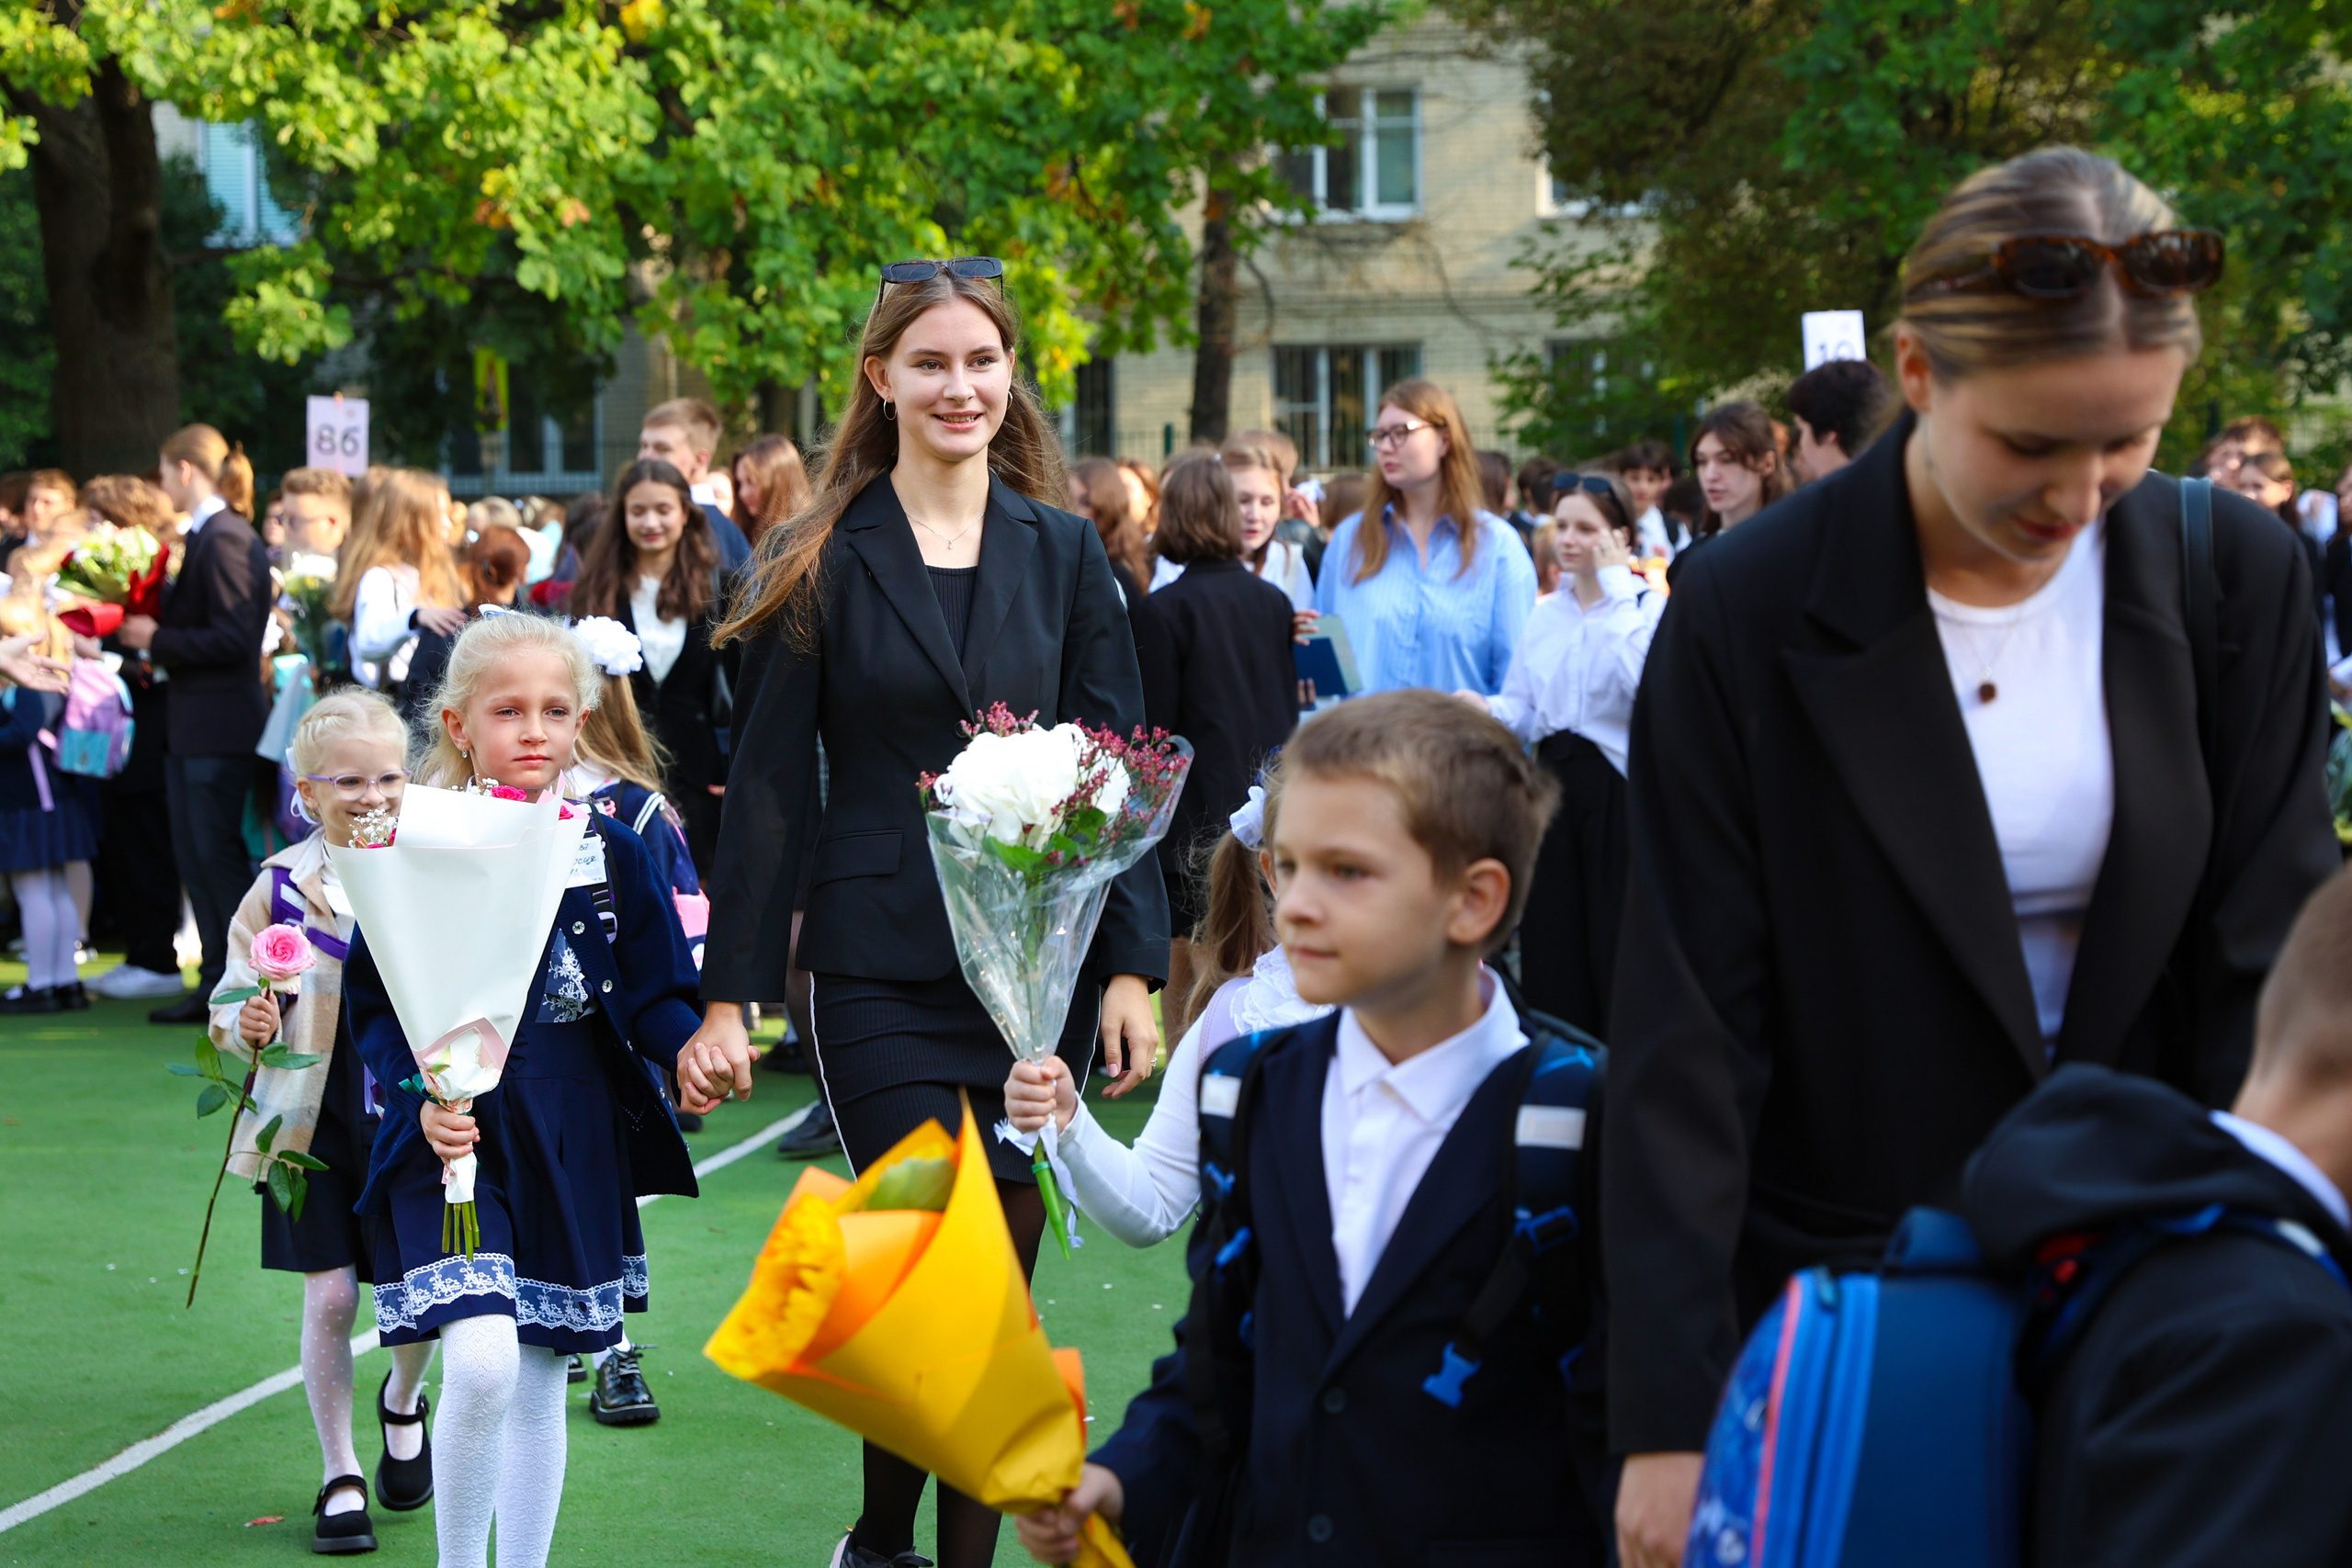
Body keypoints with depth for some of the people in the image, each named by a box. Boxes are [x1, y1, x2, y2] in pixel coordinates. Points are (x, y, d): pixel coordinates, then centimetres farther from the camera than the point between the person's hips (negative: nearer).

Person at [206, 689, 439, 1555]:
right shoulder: (280, 888, -3)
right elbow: (229, 1011, 2)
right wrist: (248, 1027, -20)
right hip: (316, 1126, -1)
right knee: (329, 1297, -1)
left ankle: (402, 1404, 34)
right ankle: (341, 1479, 15)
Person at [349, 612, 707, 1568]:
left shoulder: (607, 850, 2)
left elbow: (654, 990, 3)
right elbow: (374, 1009, -5)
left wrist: (686, 1052, -19)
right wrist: (419, 1097, -21)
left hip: (574, 1141, 4)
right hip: (455, 1132, -4)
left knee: (541, 1375, 13)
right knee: (481, 1363, -20)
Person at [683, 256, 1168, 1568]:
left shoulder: (1064, 553, 8)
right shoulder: (828, 565, 2)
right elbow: (769, 783, 1)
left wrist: (1131, 965, -2)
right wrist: (730, 990, -2)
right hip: (882, 971, -2)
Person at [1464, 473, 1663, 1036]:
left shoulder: (1650, 607, -4)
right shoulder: (1546, 614, 14)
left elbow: (1644, 684, -24)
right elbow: (1524, 710, 15)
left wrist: (1616, 587, -17)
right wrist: (1489, 710, -8)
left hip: (1617, 785, -6)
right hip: (1553, 780, 6)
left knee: (1617, 947, -4)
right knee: (1553, 944, 7)